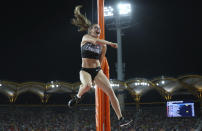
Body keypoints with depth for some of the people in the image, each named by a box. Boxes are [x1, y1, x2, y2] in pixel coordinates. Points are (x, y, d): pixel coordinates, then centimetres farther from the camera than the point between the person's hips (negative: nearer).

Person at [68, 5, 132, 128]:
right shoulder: (86, 37, 2)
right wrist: (110, 43, -13)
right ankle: (77, 97, -2)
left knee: (111, 92, -13)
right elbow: (95, 41, -19)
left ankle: (121, 120, -12)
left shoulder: (102, 45, 13)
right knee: (87, 85, -38)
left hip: (97, 71, 4)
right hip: (85, 70, -4)